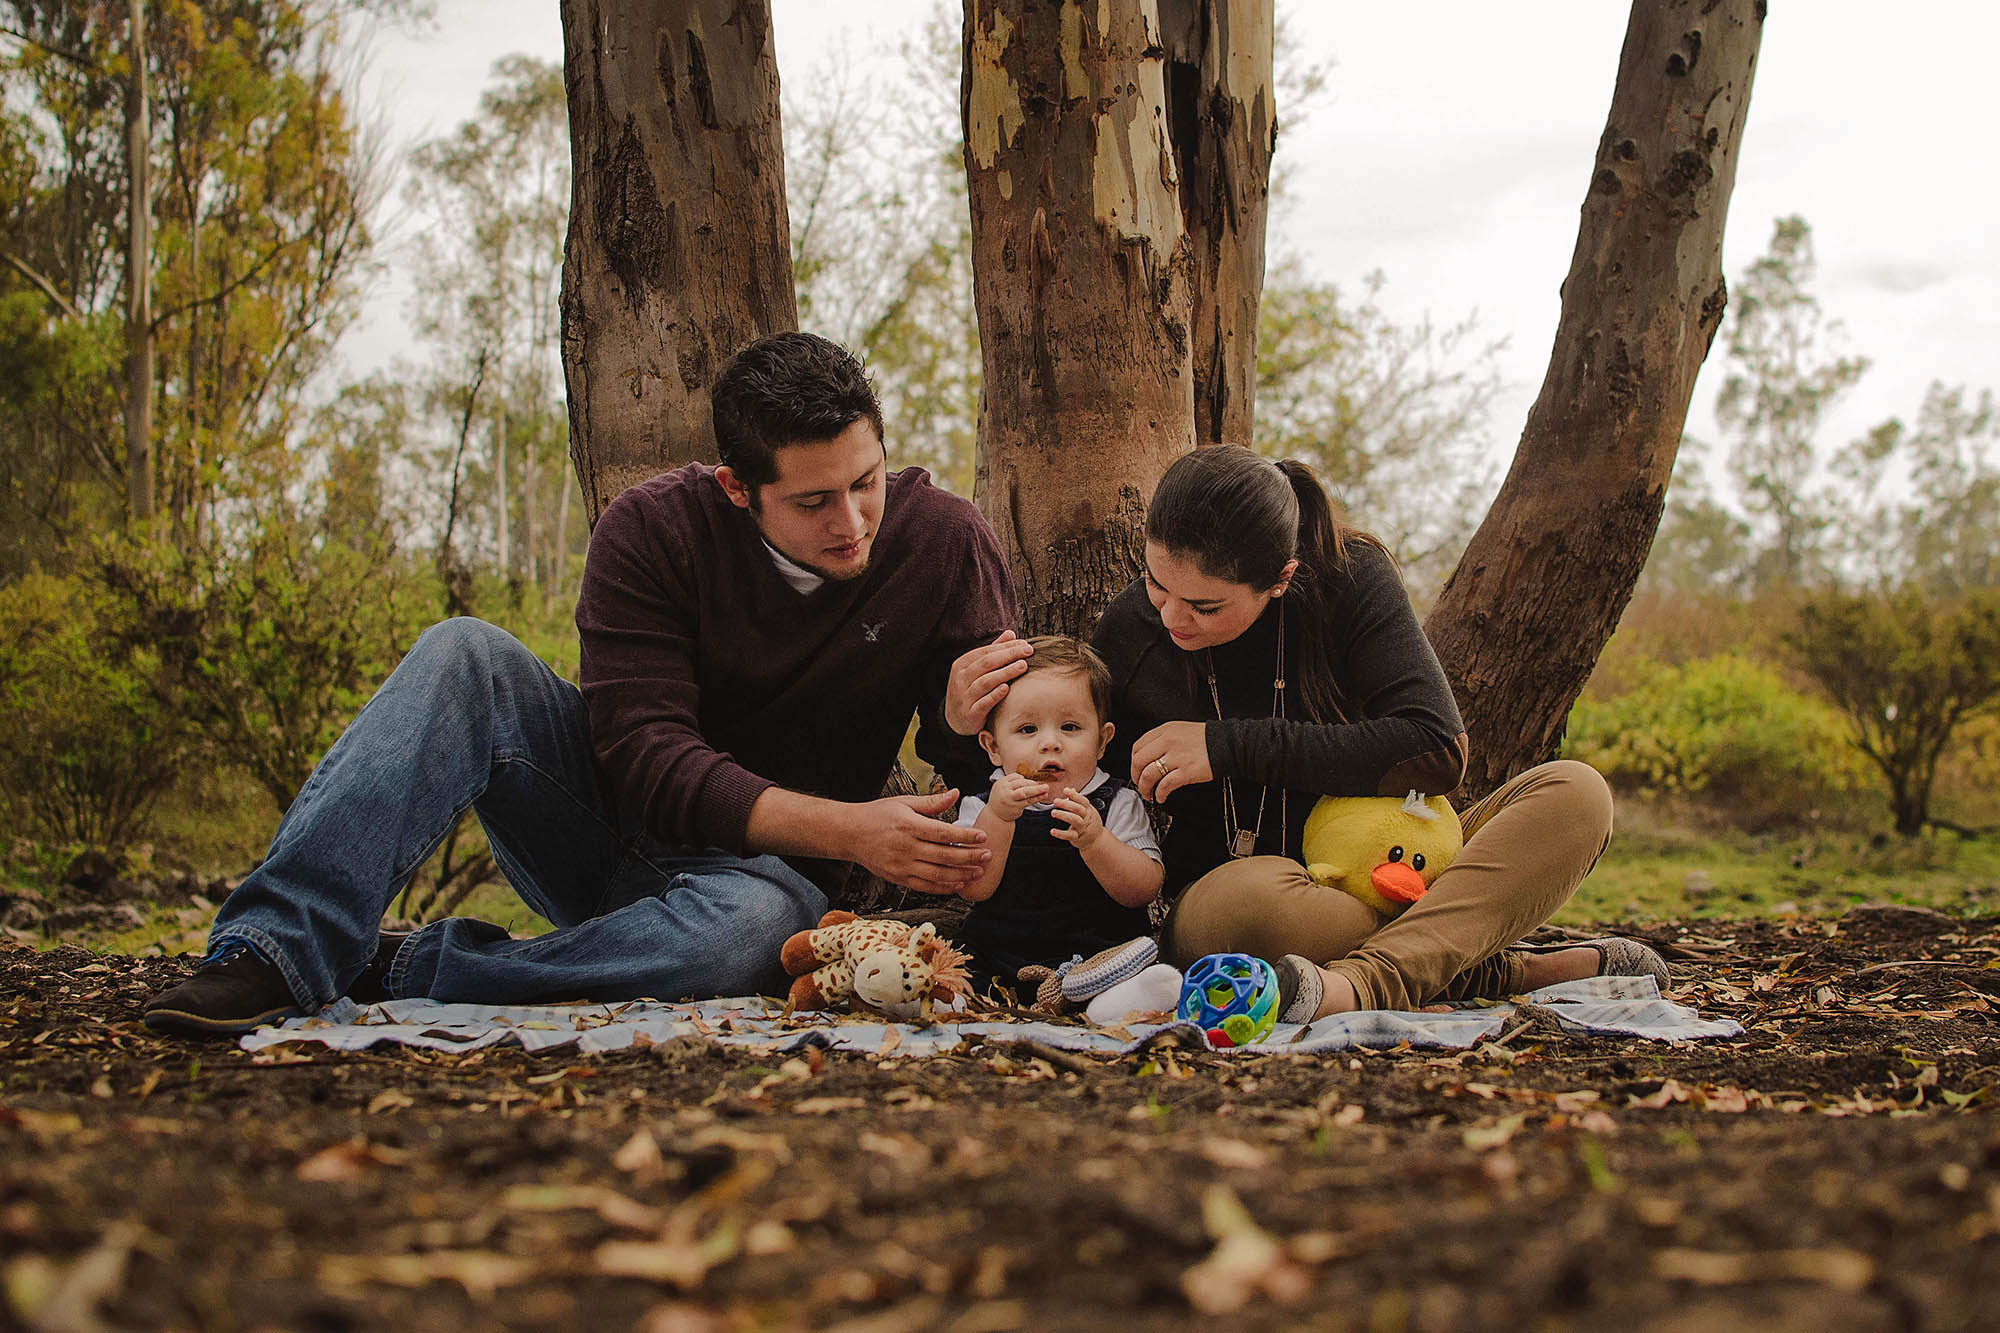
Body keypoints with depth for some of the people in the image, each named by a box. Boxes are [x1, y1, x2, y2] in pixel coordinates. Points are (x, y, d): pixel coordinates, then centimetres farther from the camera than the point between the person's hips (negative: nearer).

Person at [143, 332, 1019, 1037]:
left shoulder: (946, 544, -10)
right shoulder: (655, 526, -15)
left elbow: (985, 777, -3)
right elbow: (645, 756, -23)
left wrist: (967, 723, -30)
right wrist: (848, 830, -34)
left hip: (765, 867, 0)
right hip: (612, 822, 1)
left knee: (751, 922, -40)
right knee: (466, 656, -27)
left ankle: (385, 975, -30)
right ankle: (275, 950, -35)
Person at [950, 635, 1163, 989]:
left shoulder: (1118, 804, 4)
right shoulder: (981, 807, 8)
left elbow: (1145, 890, -8)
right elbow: (973, 889, -7)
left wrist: (1094, 841, -24)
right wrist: (996, 818, -21)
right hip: (998, 957, 0)